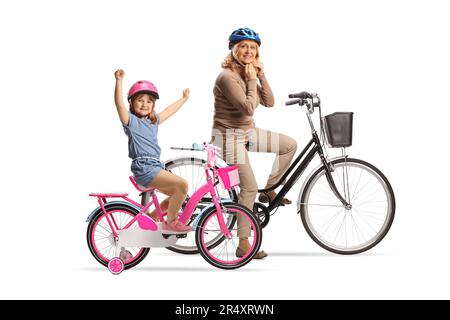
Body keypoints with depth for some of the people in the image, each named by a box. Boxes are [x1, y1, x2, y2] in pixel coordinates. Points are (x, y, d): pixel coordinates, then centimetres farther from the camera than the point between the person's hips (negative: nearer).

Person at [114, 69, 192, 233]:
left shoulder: (153, 121, 20)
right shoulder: (131, 121, -2)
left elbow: (169, 111, 36)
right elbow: (119, 104, -19)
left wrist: (184, 98, 48)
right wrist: (119, 81, -28)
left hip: (156, 167, 9)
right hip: (143, 168, -9)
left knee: (178, 194, 11)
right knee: (182, 184, -20)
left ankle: (151, 216, 23)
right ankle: (170, 222, -6)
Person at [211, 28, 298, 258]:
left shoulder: (249, 73, 6)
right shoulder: (228, 77, -21)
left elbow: (269, 102, 0)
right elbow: (248, 108, -26)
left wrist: (261, 75, -7)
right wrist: (252, 80, -18)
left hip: (247, 132, 8)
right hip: (230, 135, -8)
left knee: (290, 145, 3)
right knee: (250, 188, -9)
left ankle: (269, 189, 17)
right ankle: (243, 246, 1)